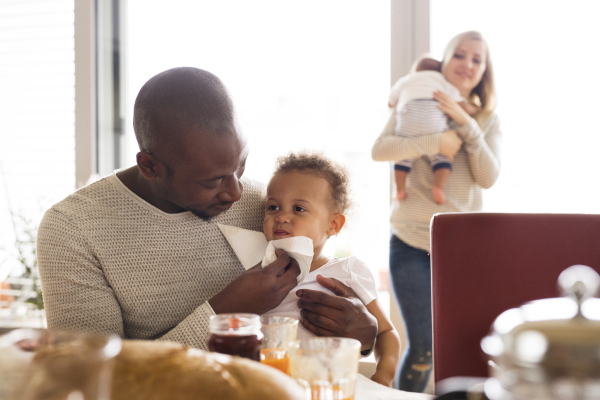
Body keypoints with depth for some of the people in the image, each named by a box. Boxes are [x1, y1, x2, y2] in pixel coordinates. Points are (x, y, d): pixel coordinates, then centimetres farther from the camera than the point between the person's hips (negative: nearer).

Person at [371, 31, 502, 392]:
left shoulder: (488, 120, 7)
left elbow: (488, 178, -7)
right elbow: (380, 150, -14)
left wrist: (467, 125, -15)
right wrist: (435, 142, -23)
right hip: (412, 243, -2)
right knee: (424, 345, -7)